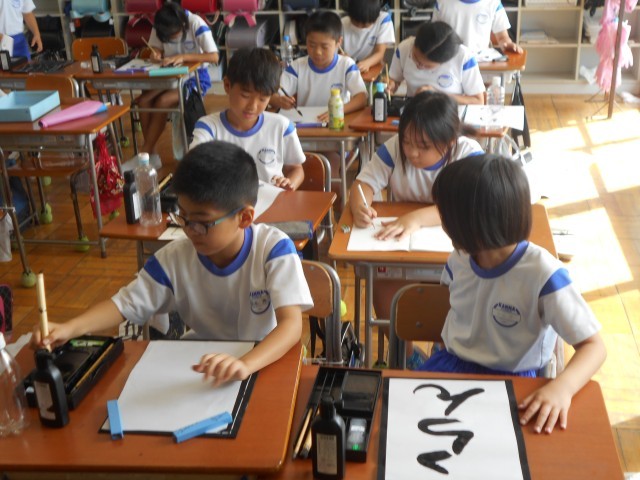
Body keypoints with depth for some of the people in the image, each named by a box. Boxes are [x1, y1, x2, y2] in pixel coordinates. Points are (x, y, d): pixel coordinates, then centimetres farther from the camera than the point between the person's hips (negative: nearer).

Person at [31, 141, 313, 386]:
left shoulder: (274, 249, -21)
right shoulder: (175, 259, -10)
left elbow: (292, 323, -31)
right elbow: (124, 304, -4)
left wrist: (246, 365, -49)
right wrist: (70, 329, -23)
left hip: (266, 361, -3)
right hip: (201, 364, 4)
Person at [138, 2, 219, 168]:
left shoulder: (196, 24, -19)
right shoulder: (160, 27, -5)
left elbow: (214, 57, -25)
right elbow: (156, 50, 5)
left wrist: (183, 57, -34)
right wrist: (155, 56, -19)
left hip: (195, 77, -5)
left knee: (162, 102, -28)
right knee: (143, 100, -22)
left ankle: (143, 155, -17)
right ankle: (152, 154, -14)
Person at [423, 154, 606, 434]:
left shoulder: (542, 274, -24)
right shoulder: (460, 258, -5)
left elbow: (593, 345, -22)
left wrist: (562, 387, -41)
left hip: (512, 379, -4)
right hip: (452, 362, 5)